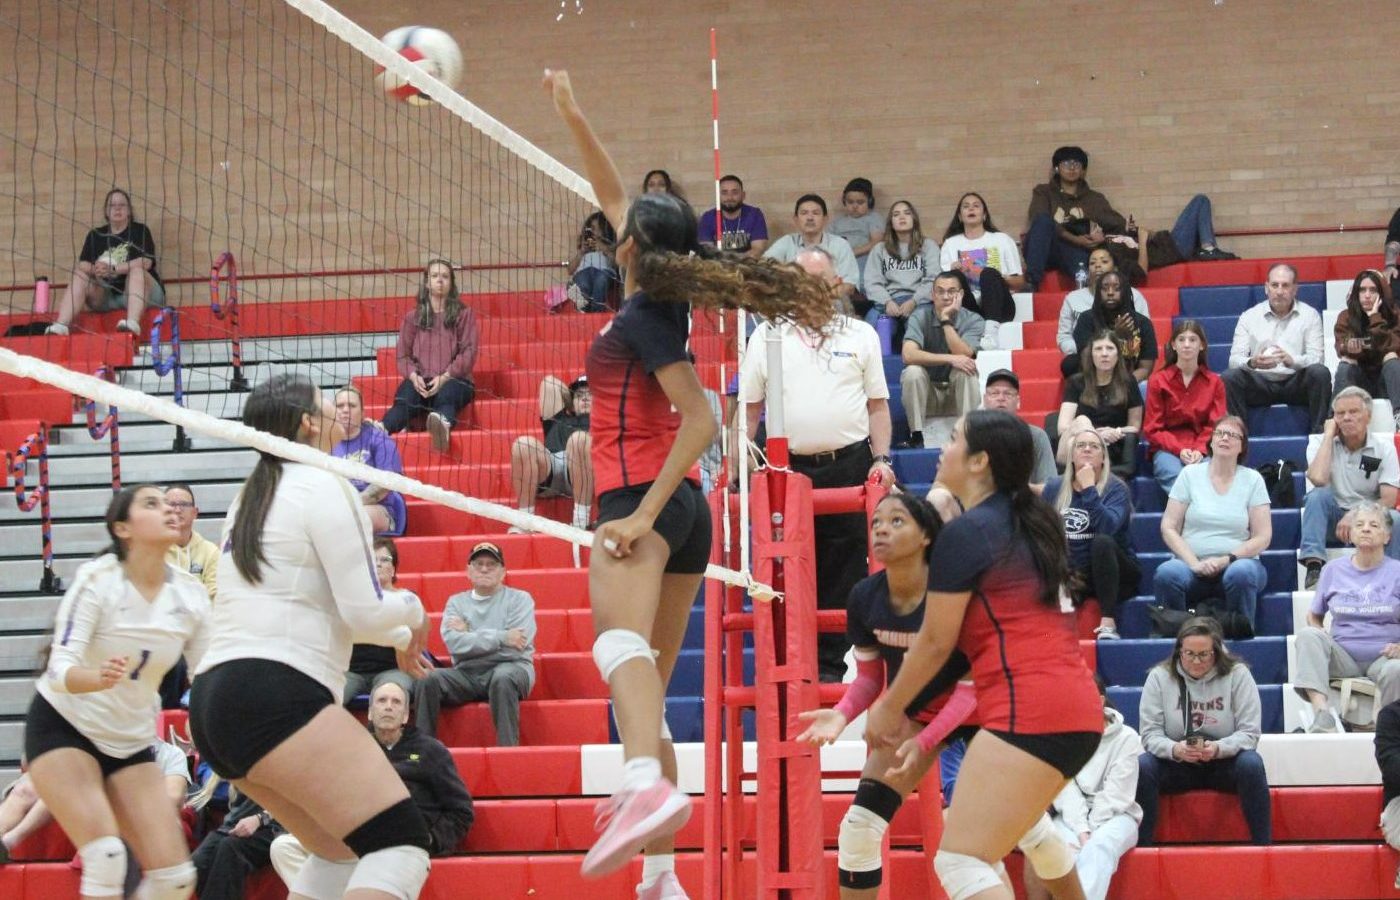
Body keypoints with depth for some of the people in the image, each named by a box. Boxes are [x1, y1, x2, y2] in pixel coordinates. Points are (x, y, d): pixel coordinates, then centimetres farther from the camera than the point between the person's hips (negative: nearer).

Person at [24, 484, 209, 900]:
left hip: (131, 742, 5)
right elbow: (60, 668, -28)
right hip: (62, 726, -5)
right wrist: (99, 677, -49)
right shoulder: (97, 579, -21)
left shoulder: (192, 594, -8)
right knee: (106, 857, -25)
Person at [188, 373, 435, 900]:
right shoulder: (324, 487, -4)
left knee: (341, 854, 19)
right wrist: (413, 611, 12)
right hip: (275, 694, -9)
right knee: (401, 845, -14)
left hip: (215, 700, 9)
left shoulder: (253, 497, 21)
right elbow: (366, 611, -10)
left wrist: (399, 638, 41)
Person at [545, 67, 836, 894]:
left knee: (622, 642, -34)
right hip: (684, 511, 9)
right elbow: (611, 197, 27)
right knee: (652, 687, 11)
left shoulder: (646, 316, -10)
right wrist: (573, 119, 28)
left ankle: (649, 788, -62)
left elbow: (701, 422, -20)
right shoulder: (662, 300, 12)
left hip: (642, 494, -9)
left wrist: (643, 516, -25)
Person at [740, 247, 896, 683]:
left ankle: (831, 663, 7)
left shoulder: (860, 335, 9)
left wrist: (882, 459, -1)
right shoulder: (767, 336, 9)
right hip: (787, 468, 0)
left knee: (843, 570, 1)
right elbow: (749, 408, 11)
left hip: (849, 465, 0)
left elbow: (878, 404, 10)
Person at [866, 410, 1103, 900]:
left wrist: (890, 707, 12)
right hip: (1078, 711, 10)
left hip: (1028, 711, -10)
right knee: (1019, 824, 35)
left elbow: (936, 643, -3)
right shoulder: (1029, 523, 16)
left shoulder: (964, 532, -8)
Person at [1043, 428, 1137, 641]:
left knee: (1102, 541, -36)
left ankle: (1108, 623, -38)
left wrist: (1088, 489, -21)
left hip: (1111, 575, -2)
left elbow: (1107, 527, -25)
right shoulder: (1054, 487, 7)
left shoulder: (1115, 488, -6)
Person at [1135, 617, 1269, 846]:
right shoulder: (1159, 677, -3)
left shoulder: (1237, 674, -6)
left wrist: (1219, 748, -29)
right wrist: (1174, 749, -28)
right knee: (1142, 766, -29)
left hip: (1225, 762, -1)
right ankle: (1140, 847, -24)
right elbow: (1150, 734, -5)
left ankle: (1262, 845, -25)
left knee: (1251, 764, -32)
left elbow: (1249, 732, -9)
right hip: (1175, 764, 1)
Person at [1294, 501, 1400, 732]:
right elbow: (1314, 617, 19)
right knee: (1307, 634, -28)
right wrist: (1320, 635, -3)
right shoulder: (1333, 570, 12)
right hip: (1343, 656, 2)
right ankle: (1321, 711, -42)